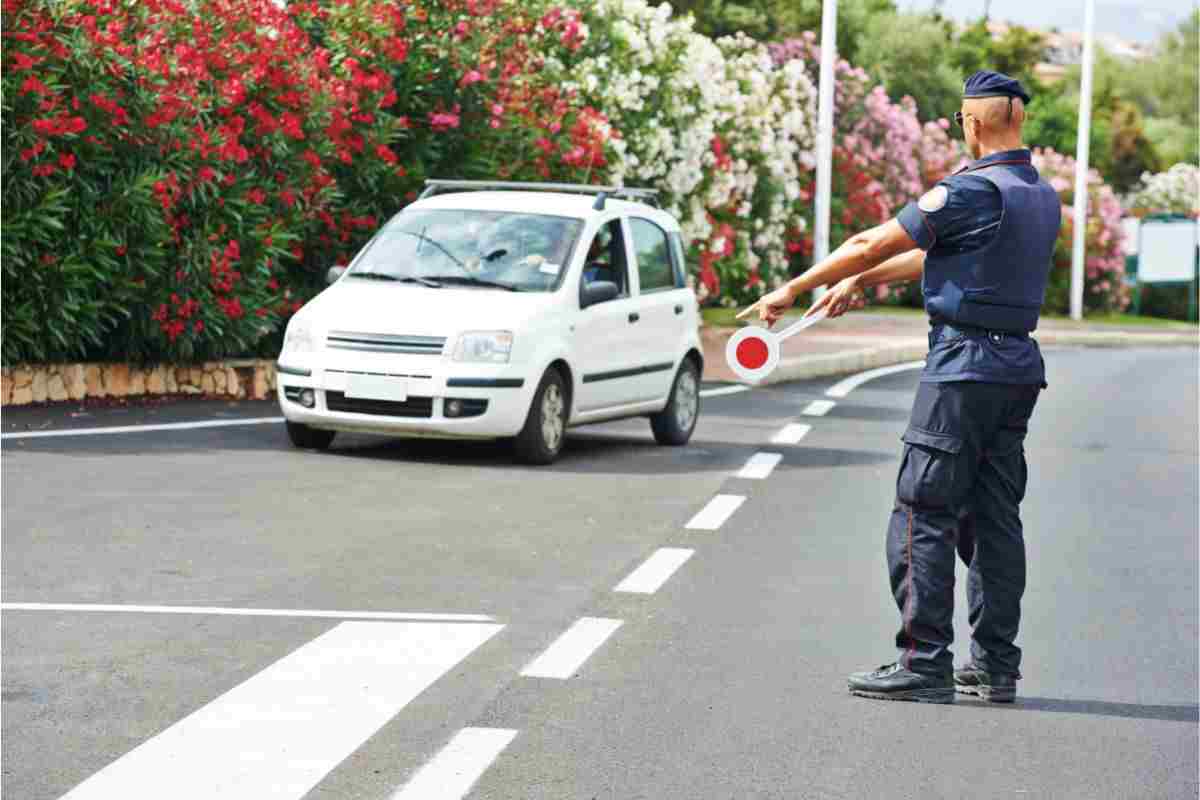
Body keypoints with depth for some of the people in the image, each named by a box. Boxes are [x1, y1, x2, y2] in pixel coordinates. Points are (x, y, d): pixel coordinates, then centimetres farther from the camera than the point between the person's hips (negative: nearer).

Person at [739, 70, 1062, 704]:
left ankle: (925, 663, -5)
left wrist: (792, 290, 0)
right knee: (994, 519, 11)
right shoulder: (1044, 197, 12)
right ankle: (996, 665, 13)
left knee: (922, 517, -3)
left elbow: (871, 245, -11)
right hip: (1019, 370, 8)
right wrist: (860, 282, 28)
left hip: (964, 369, -8)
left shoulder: (969, 191, -15)